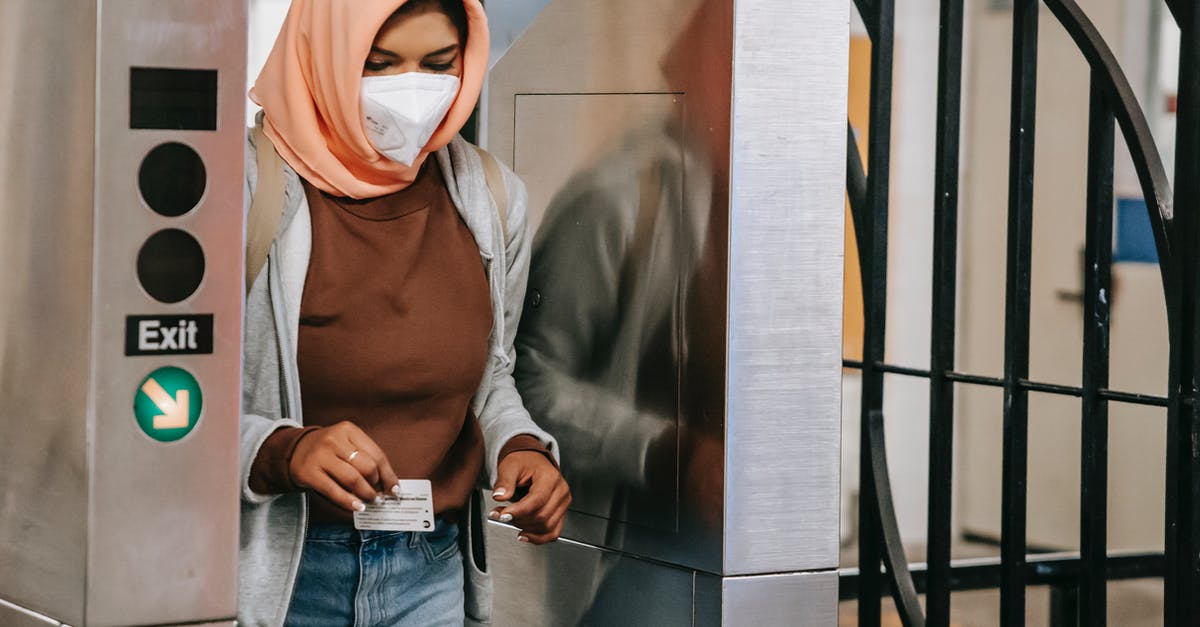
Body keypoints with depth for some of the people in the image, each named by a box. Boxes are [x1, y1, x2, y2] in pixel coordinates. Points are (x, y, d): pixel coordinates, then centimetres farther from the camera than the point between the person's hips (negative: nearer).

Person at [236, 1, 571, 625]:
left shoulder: (494, 200, 1)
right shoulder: (247, 192, -15)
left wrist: (519, 446, -3)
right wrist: (281, 451, -31)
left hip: (430, 572, 4)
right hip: (279, 574, -4)